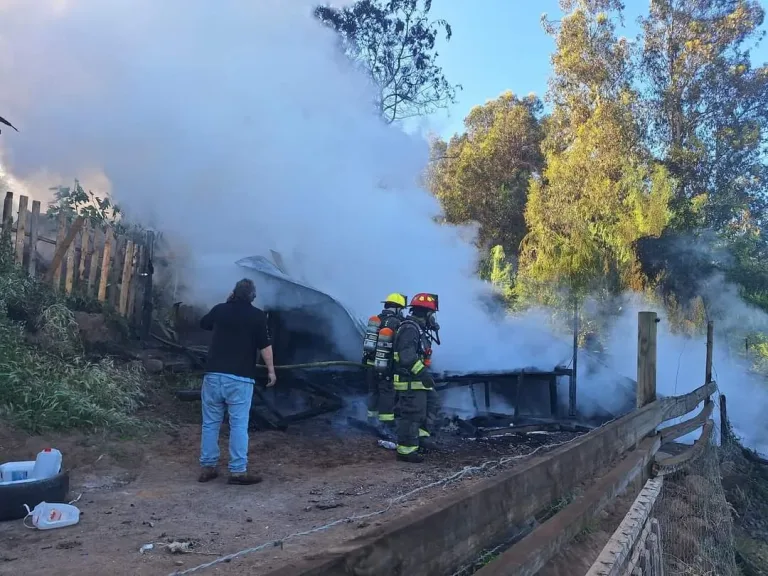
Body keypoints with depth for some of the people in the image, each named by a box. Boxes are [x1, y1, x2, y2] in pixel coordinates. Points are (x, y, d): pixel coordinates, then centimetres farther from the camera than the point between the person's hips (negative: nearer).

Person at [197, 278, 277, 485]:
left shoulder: (220, 309, 8)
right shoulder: (257, 315, -2)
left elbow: (203, 323, 28)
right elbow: (265, 346, -5)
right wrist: (271, 370, 6)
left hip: (214, 374, 3)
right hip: (240, 378, -3)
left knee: (210, 422, 11)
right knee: (239, 424, -1)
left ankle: (207, 467, 16)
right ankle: (238, 471, -1)